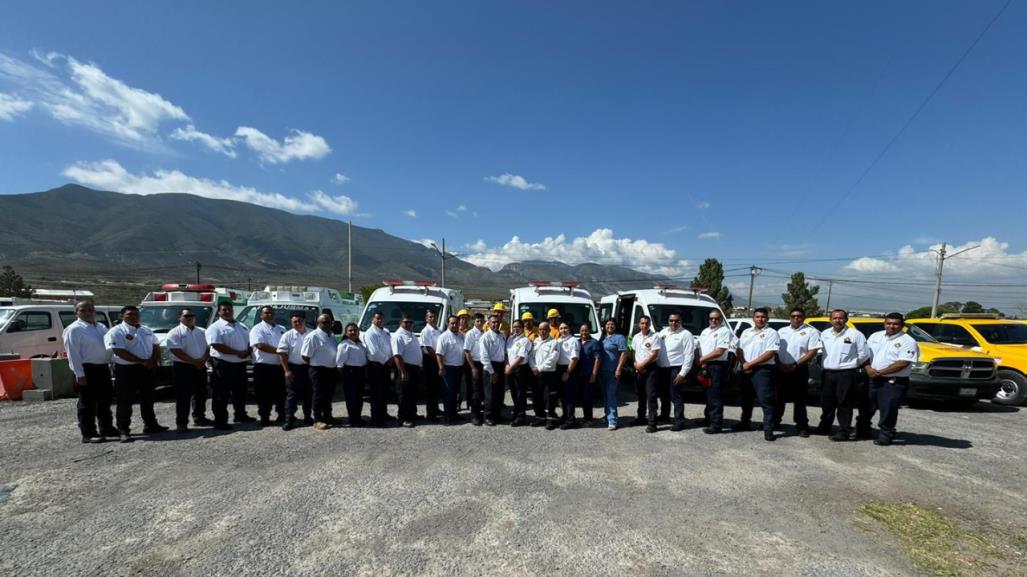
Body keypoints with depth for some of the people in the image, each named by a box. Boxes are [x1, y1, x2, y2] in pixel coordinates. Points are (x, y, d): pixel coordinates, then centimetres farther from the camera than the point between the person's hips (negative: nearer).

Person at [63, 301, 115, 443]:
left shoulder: (101, 327, 14)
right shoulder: (74, 329, -7)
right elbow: (73, 354, -13)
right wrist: (79, 374, -18)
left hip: (103, 368, 7)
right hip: (87, 369, -7)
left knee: (105, 400, 16)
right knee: (87, 403, -1)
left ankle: (106, 428, 28)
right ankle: (88, 434, 7)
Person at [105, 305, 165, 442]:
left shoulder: (146, 330, 13)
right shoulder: (116, 332, -9)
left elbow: (156, 346, 15)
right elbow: (120, 352, -18)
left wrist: (153, 360, -5)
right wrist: (142, 362, -19)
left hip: (147, 369, 7)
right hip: (126, 370, -6)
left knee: (148, 399, 15)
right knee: (124, 401, -1)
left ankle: (150, 425, 26)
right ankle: (123, 431, 7)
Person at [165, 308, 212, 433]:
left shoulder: (202, 332, 12)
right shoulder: (174, 333, -5)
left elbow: (209, 347, 8)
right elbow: (177, 351, -14)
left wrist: (203, 360, -10)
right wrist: (194, 362, -17)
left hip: (200, 367, 5)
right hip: (182, 367, -5)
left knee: (201, 394, 12)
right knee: (183, 396, -3)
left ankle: (199, 418, 24)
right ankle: (181, 423, 4)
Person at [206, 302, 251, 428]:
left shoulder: (242, 326, 14)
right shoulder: (215, 327, -8)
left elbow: (249, 341, 17)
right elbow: (217, 345, -19)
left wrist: (248, 352, -6)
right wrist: (238, 353, -20)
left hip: (240, 364, 7)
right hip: (223, 364, -7)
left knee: (240, 391, 17)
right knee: (222, 394, -2)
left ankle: (241, 415, 31)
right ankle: (220, 421, 4)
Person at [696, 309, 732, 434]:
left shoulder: (724, 331, -6)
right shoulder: (704, 332, 18)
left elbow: (719, 351, -14)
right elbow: (700, 348, 16)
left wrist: (702, 359, -9)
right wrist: (702, 362, -2)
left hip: (717, 366, -7)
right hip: (705, 367, 7)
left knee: (715, 396, -7)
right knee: (708, 394, 14)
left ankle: (716, 424, -3)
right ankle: (709, 420, 25)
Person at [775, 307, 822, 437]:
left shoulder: (811, 332, -1)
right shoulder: (782, 331, 12)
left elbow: (812, 352, -8)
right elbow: (774, 350, 10)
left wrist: (795, 365, -14)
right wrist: (780, 364, -6)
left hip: (800, 370, -4)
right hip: (781, 369, 4)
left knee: (799, 400, 2)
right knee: (778, 397, 10)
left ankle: (802, 426, 11)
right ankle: (774, 422, 21)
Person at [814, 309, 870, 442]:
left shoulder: (855, 335, -4)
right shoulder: (824, 334, 10)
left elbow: (864, 355, -2)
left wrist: (851, 365, 7)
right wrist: (826, 365, 12)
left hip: (846, 374, -5)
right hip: (827, 374, 5)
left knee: (844, 404, -1)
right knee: (826, 403, 14)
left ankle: (844, 431, 6)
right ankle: (824, 427, 26)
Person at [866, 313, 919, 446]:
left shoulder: (907, 342, -7)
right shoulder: (875, 336, 10)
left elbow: (902, 363, -16)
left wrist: (880, 372, -17)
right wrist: (868, 368, -8)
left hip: (894, 382, -5)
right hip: (872, 379, 5)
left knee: (888, 410, -1)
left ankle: (885, 435, 13)